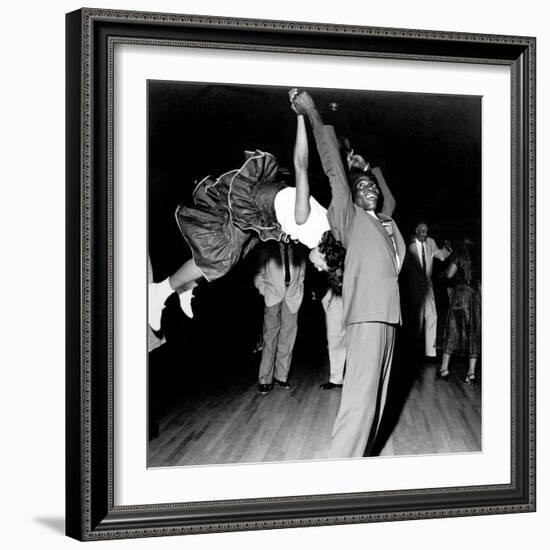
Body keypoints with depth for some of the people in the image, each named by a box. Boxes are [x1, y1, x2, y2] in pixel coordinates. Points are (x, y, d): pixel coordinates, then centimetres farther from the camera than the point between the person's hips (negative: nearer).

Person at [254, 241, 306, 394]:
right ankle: (265, 380, -8)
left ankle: (281, 377, 6)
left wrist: (299, 292, 6)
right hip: (273, 296, -2)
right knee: (270, 336, -9)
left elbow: (302, 275, 17)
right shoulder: (269, 249, 9)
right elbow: (259, 274, 13)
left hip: (292, 298, 2)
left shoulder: (299, 251, 13)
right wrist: (263, 289, 0)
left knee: (287, 337, -2)